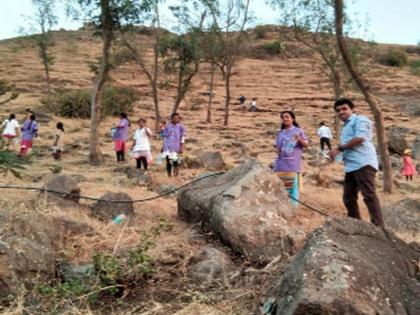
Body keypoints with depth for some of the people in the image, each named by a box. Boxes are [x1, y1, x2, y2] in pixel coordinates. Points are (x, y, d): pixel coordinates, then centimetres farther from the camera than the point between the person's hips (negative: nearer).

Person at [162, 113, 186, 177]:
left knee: (175, 161, -4)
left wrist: (181, 148, -7)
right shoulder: (168, 127, 12)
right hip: (167, 147, 2)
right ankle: (169, 175, 6)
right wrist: (163, 147, 12)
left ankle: (175, 175, 8)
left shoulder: (181, 127, 4)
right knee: (168, 161, -1)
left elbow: (182, 138, 1)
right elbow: (165, 137, 15)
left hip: (176, 147, -2)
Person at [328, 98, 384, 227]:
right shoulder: (346, 127, 28)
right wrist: (336, 153, 11)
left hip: (363, 163, -10)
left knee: (369, 196, -15)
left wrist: (339, 148, -6)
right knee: (348, 198, 9)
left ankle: (379, 227, -15)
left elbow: (360, 138, -15)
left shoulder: (359, 119, 1)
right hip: (351, 166, 10)